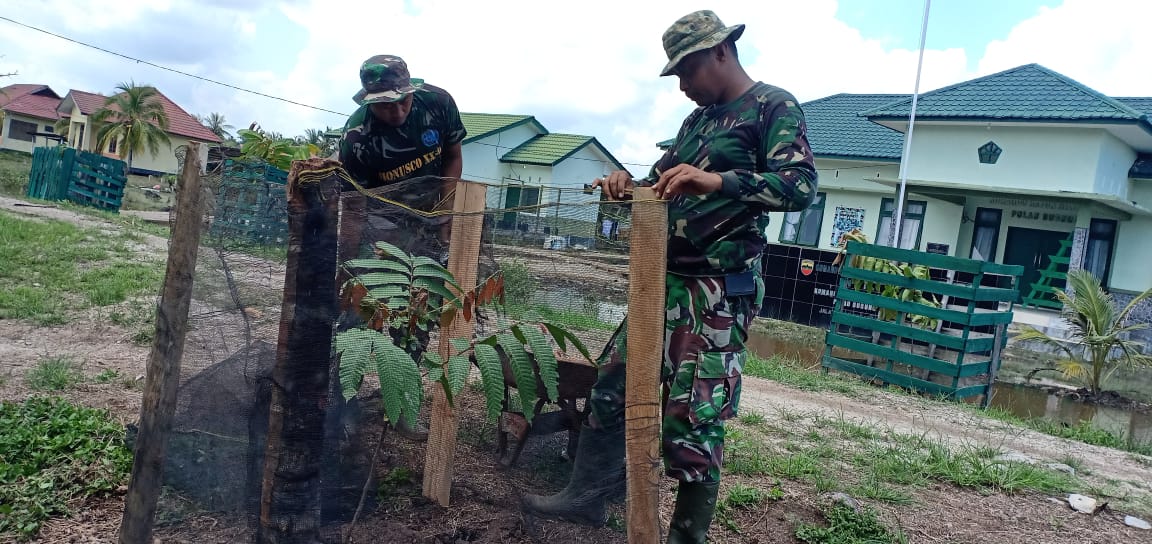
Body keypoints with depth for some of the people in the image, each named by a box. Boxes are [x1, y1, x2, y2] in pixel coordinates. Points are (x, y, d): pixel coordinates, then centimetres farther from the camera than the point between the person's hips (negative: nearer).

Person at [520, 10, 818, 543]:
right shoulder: (698, 118, 19)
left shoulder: (773, 106, -5)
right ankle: (587, 494, 25)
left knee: (693, 415, -5)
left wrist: (718, 182, -33)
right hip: (667, 279, 8)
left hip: (720, 290, -8)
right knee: (613, 381, 11)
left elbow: (802, 185, -19)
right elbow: (662, 184, 23)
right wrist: (629, 184, 0)